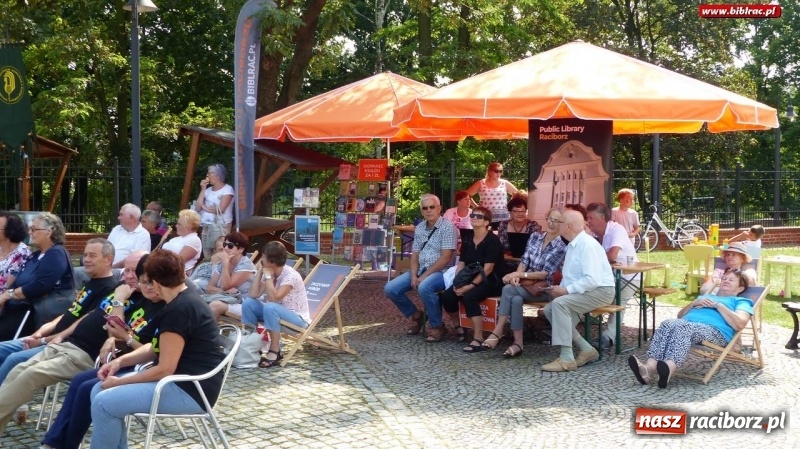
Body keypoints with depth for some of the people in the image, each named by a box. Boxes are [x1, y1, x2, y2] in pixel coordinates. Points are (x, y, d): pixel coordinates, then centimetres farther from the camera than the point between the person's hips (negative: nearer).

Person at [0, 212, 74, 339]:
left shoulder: (57, 254, -9)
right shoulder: (35, 255, 22)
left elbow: (38, 287, -19)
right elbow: (17, 283, 15)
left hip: (41, 312, -9)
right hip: (24, 307, 9)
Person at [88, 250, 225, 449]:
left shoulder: (178, 310, -20)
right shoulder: (183, 301, 12)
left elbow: (165, 369, -21)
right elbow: (157, 348, 19)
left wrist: (118, 382, -10)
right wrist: (120, 361, 5)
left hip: (191, 389, -11)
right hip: (180, 379, 11)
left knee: (104, 403, -17)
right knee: (99, 391, 6)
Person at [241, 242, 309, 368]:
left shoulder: (291, 275, -23)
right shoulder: (268, 272, -1)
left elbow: (274, 298, -33)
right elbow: (253, 295, -9)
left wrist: (268, 276, -24)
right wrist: (260, 272, -11)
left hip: (298, 319, -7)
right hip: (276, 313, 8)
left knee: (270, 307, -35)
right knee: (248, 302, -9)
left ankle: (274, 351, -24)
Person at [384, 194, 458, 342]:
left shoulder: (448, 227, -10)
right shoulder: (419, 228, 11)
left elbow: (445, 258, -17)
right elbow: (415, 255, 11)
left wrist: (424, 276, -19)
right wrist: (413, 275, -8)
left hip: (440, 271, -7)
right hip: (421, 270, 7)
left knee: (424, 288, -38)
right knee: (390, 289, -9)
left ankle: (437, 326, -15)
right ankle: (415, 315, 14)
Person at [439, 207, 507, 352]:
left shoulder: (492, 240, -12)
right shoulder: (467, 241, 10)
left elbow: (487, 269, -19)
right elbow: (461, 264, 8)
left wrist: (471, 285, -25)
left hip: (491, 281, -7)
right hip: (470, 279, 7)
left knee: (469, 296, -34)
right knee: (447, 296, -16)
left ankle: (478, 339, -33)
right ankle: (458, 328, 8)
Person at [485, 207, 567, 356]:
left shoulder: (562, 247, -8)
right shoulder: (535, 236, 8)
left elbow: (546, 274, -14)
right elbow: (524, 261, 5)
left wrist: (519, 275, -19)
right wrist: (517, 275, -16)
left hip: (545, 288, -4)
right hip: (527, 283, 4)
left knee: (508, 289, -28)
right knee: (516, 299, -31)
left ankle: (497, 332, -22)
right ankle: (518, 343, -29)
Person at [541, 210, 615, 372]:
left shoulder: (587, 244, -19)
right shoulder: (572, 245, 11)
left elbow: (592, 280, -28)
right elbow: (571, 276, 18)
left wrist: (566, 290, -24)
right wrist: (561, 289, -2)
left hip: (600, 291, -10)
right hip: (582, 292, 10)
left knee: (560, 303, -28)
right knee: (549, 309, -1)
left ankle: (567, 359, -26)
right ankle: (586, 350, 0)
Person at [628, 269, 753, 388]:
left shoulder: (740, 301, 27)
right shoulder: (705, 297, 44)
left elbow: (739, 324, 4)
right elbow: (680, 315, 33)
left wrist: (718, 305, 4)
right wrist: (694, 303, 16)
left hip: (714, 331, -5)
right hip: (688, 325, 5)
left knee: (683, 327, -38)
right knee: (668, 323, -32)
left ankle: (668, 369, -61)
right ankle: (649, 367, -51)